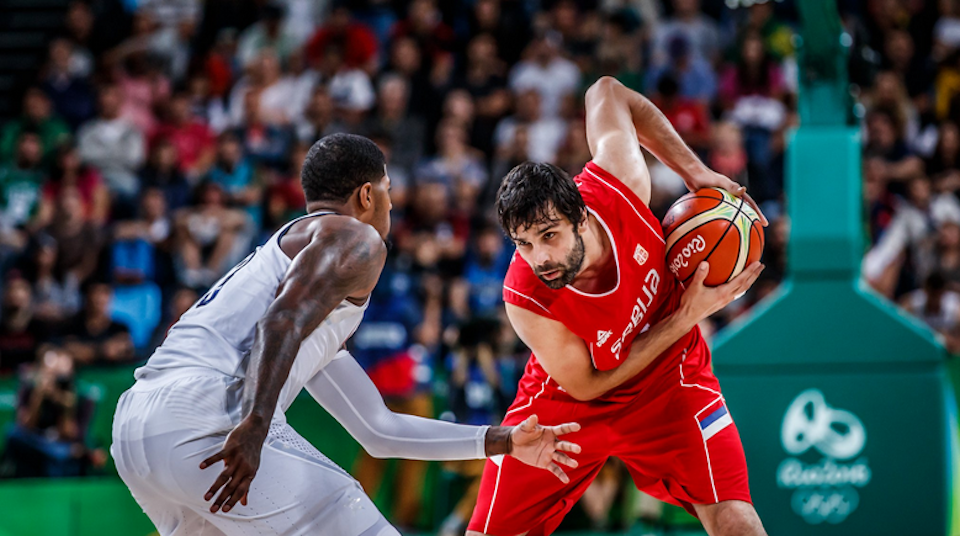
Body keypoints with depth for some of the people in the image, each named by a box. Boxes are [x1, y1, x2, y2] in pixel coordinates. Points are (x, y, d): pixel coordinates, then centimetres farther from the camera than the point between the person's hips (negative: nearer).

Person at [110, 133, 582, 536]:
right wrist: (256, 424, -26)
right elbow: (282, 321, -14)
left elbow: (378, 431, 35)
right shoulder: (356, 239, 9)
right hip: (210, 418, -9)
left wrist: (499, 442, 37)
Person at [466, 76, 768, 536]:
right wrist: (685, 319, -23)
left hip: (666, 378, 1)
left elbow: (605, 91, -8)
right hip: (566, 399, -1)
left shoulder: (616, 182, -30)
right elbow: (585, 386, -19)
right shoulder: (525, 299, -34)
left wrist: (695, 171, -14)